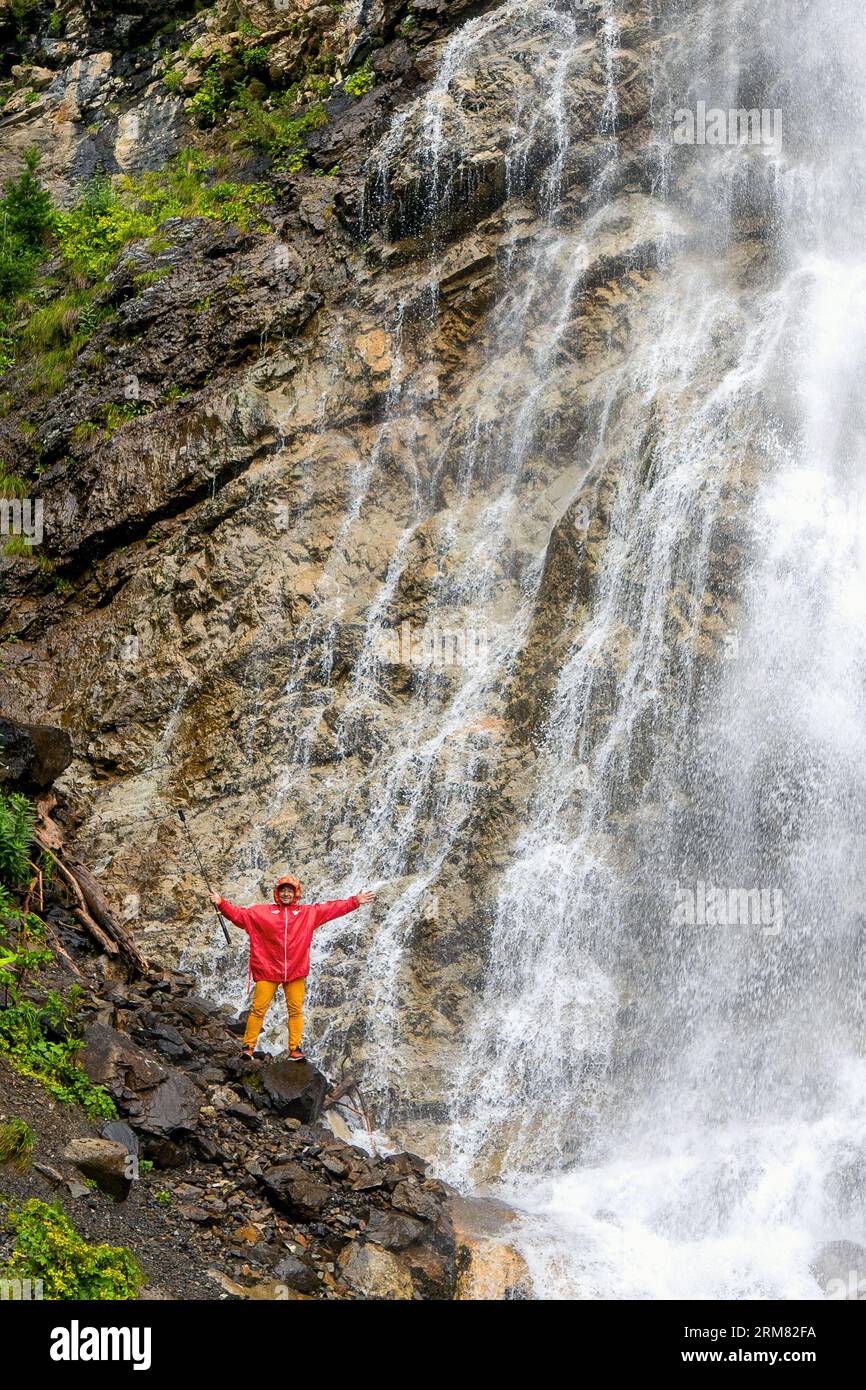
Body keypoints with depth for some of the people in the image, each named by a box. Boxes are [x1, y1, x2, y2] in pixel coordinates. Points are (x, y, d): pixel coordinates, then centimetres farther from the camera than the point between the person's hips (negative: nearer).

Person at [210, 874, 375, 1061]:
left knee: (296, 1010, 5)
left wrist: (355, 901, 7)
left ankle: (295, 1049, 13)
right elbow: (239, 914, 1)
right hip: (267, 969, -2)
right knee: (258, 1009, -2)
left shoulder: (308, 912, 9)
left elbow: (333, 908, 11)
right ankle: (248, 1047, 5)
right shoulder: (261, 911, 5)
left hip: (296, 971, 2)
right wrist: (221, 904, -11)